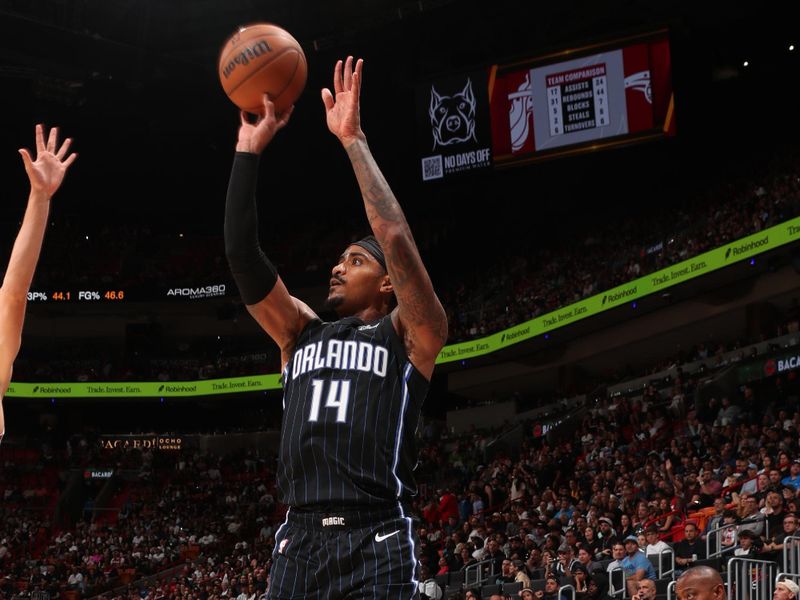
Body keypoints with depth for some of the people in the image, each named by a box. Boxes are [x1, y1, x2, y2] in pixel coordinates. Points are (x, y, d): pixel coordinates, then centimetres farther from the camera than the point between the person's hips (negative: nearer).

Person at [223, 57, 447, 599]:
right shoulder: (301, 334, 22)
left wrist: (353, 140, -3)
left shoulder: (408, 335, 9)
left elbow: (396, 239, -7)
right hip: (298, 541, 5)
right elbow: (243, 254, 13)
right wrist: (251, 148, 8)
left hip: (375, 541, -5)